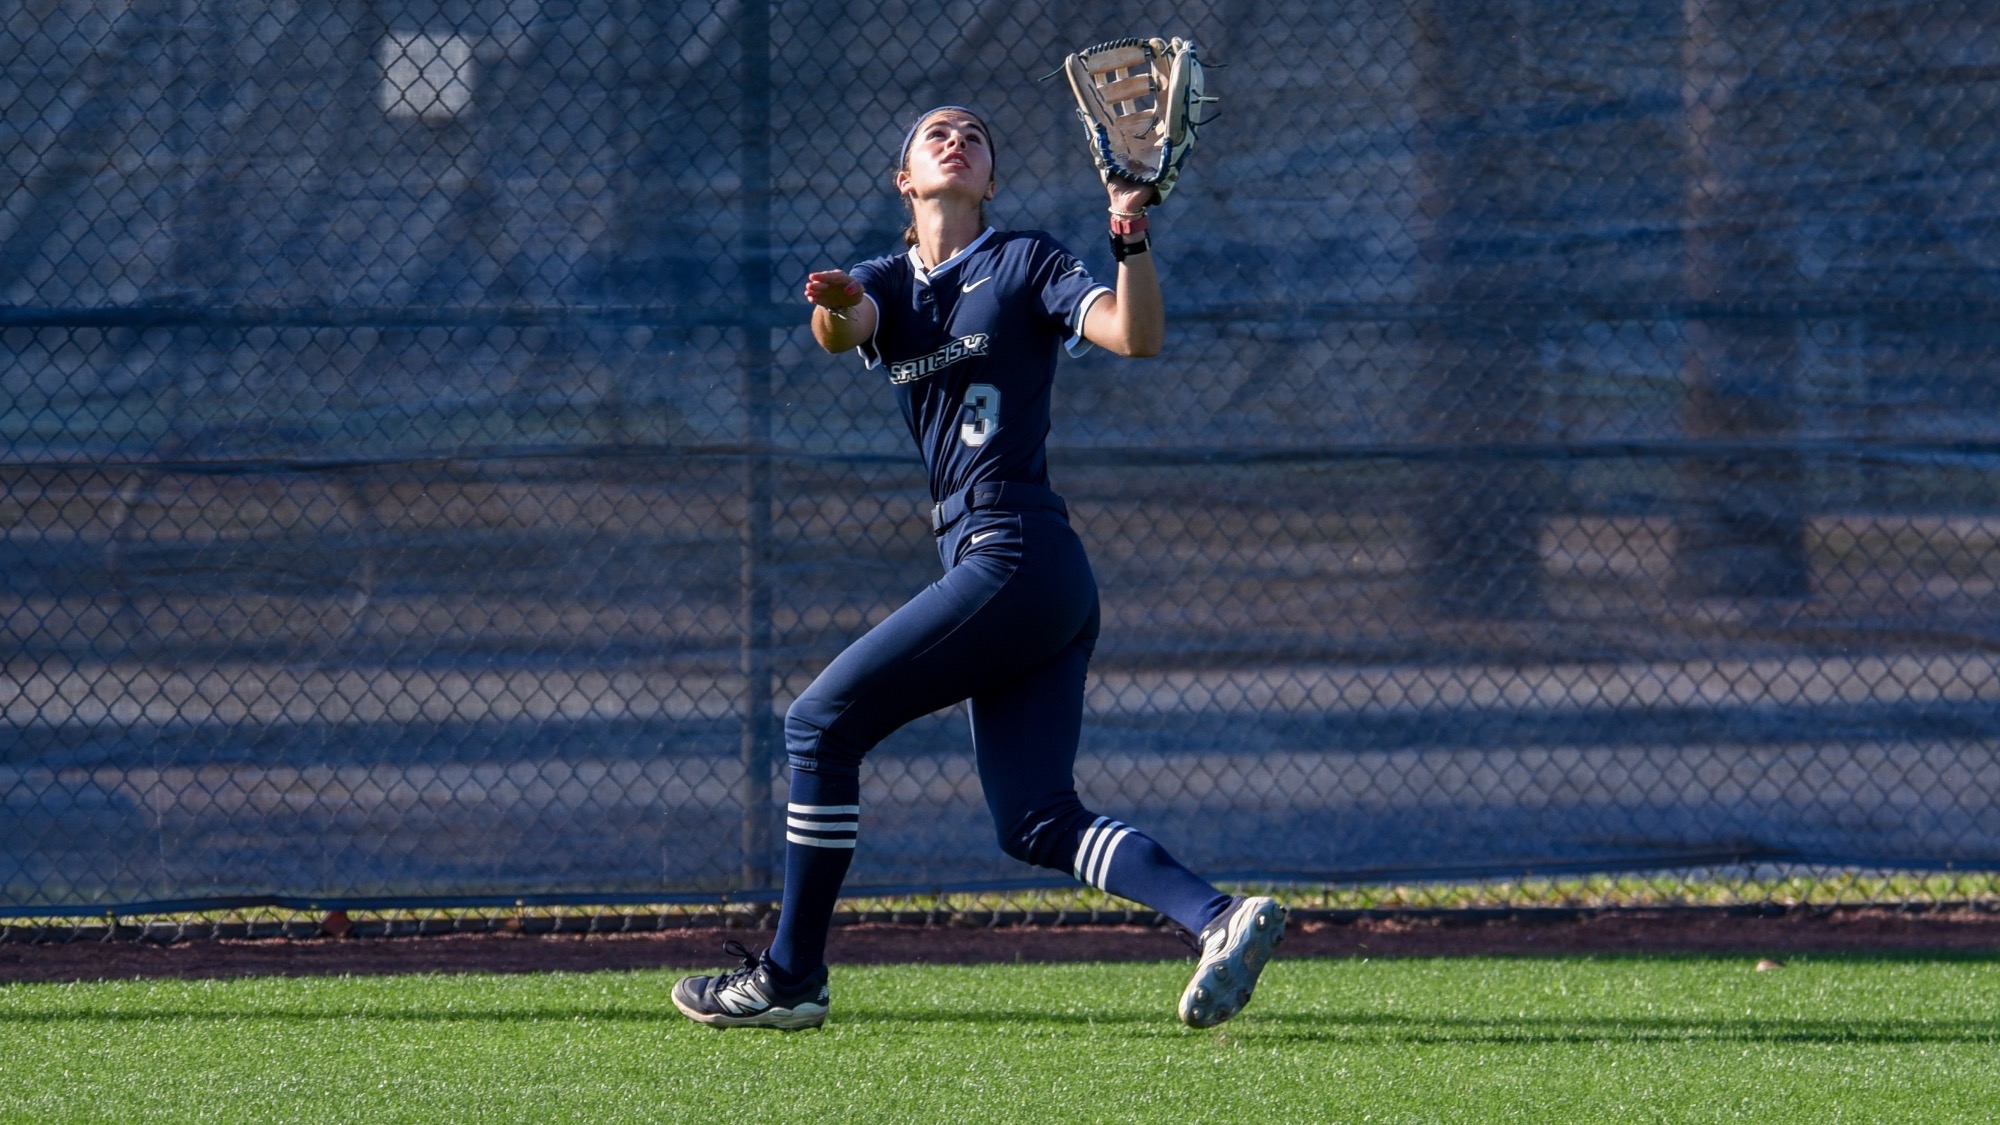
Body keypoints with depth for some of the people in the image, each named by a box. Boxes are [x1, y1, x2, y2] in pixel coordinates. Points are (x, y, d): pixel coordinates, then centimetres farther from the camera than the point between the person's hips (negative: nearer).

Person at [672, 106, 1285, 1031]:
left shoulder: (1025, 265, 3)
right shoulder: (889, 286, 18)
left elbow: (1138, 336, -10)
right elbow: (844, 330, -6)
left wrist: (1130, 237, -25)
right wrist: (834, 306, -29)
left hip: (1012, 553, -7)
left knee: (822, 723, -6)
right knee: (1038, 823, -1)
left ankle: (791, 975, -1)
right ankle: (1220, 918, -11)